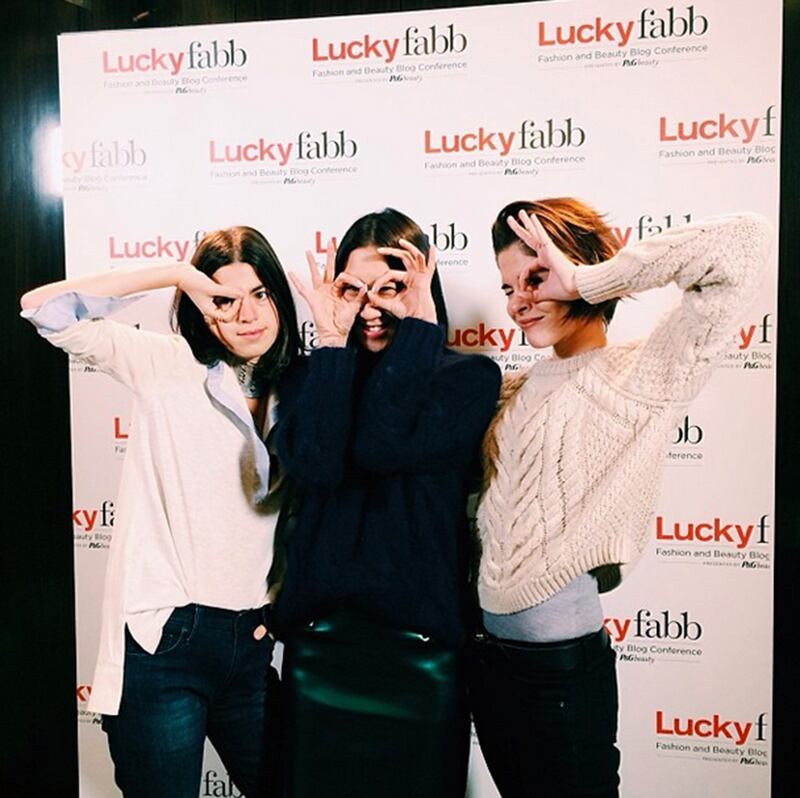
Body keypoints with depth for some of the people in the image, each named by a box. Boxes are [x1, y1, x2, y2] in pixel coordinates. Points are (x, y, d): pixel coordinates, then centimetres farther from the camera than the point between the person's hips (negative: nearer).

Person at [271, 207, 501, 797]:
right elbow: (312, 466, -16)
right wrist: (334, 343, -12)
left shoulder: (469, 377, -4)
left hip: (421, 644, -2)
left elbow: (382, 448, -21)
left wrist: (415, 325, -15)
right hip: (318, 635, 3)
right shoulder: (319, 375, 5)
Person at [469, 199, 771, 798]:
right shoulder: (517, 390, 12)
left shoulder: (643, 375, -10)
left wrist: (585, 280, -16)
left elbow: (744, 243, -19)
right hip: (488, 649, 7)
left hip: (563, 659, -7)